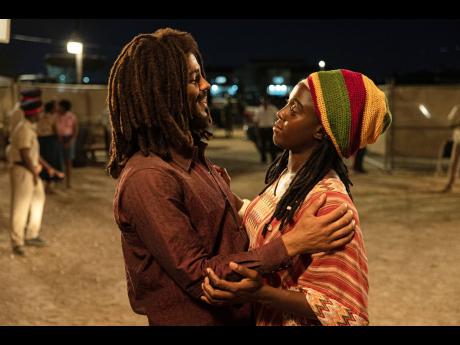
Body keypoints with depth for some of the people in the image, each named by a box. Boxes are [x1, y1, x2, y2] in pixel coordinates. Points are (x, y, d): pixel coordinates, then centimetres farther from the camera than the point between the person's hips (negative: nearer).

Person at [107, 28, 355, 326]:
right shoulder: (148, 179, -25)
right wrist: (291, 244, -28)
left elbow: (240, 211, 15)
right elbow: (198, 276, -25)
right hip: (194, 317, -8)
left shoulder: (193, 156, 3)